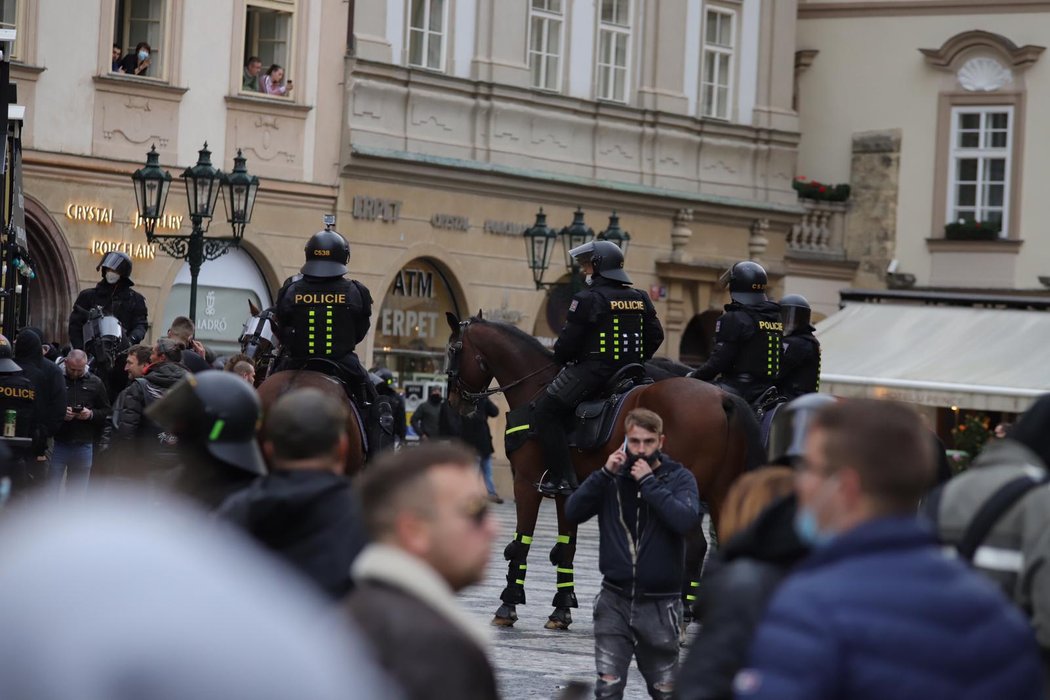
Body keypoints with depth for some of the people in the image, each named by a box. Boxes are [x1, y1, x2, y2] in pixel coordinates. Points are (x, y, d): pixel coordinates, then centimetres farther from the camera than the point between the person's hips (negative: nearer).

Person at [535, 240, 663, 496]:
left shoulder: (588, 299, -10)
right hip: (628, 371, 8)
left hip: (592, 369, -7)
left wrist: (559, 359, 10)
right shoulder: (640, 299, 12)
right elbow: (656, 336, 16)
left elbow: (568, 342, -10)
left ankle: (561, 477, -14)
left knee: (546, 412, -5)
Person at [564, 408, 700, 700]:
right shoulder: (613, 477, 3)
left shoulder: (679, 478, -3)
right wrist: (604, 474, -17)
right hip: (615, 599, 1)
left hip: (659, 602, -1)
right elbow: (573, 512, -8)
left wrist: (649, 482, -19)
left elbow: (687, 521, -21)